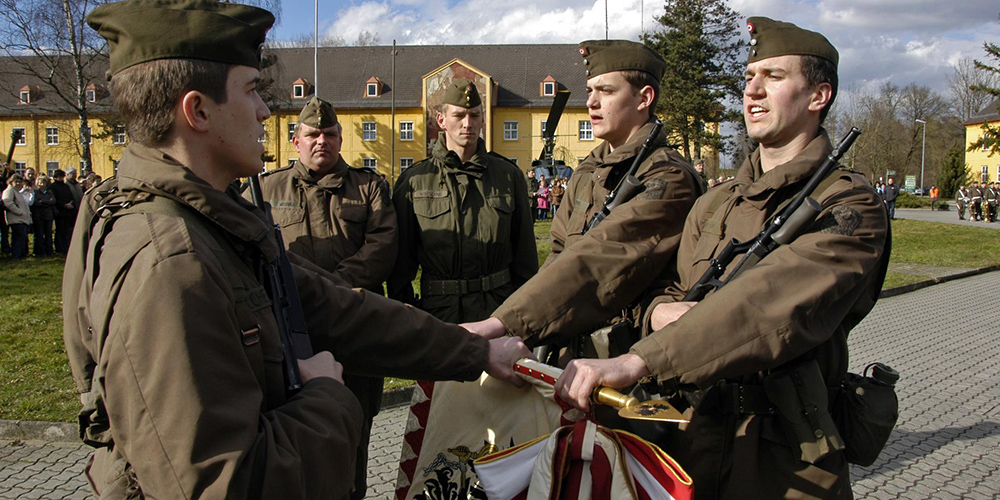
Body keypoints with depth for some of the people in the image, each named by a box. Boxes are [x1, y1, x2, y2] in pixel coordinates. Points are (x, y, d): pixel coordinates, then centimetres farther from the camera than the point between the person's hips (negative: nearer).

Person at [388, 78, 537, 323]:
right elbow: (401, 258, 3)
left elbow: (525, 251, 10)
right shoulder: (413, 181, 1)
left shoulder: (509, 175, 6)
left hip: (500, 308, 1)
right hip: (439, 310, -1)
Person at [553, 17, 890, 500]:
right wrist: (659, 312, -11)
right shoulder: (713, 205, 10)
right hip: (689, 439, 5)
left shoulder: (851, 207, -13)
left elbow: (774, 304, -29)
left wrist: (636, 360, -39)